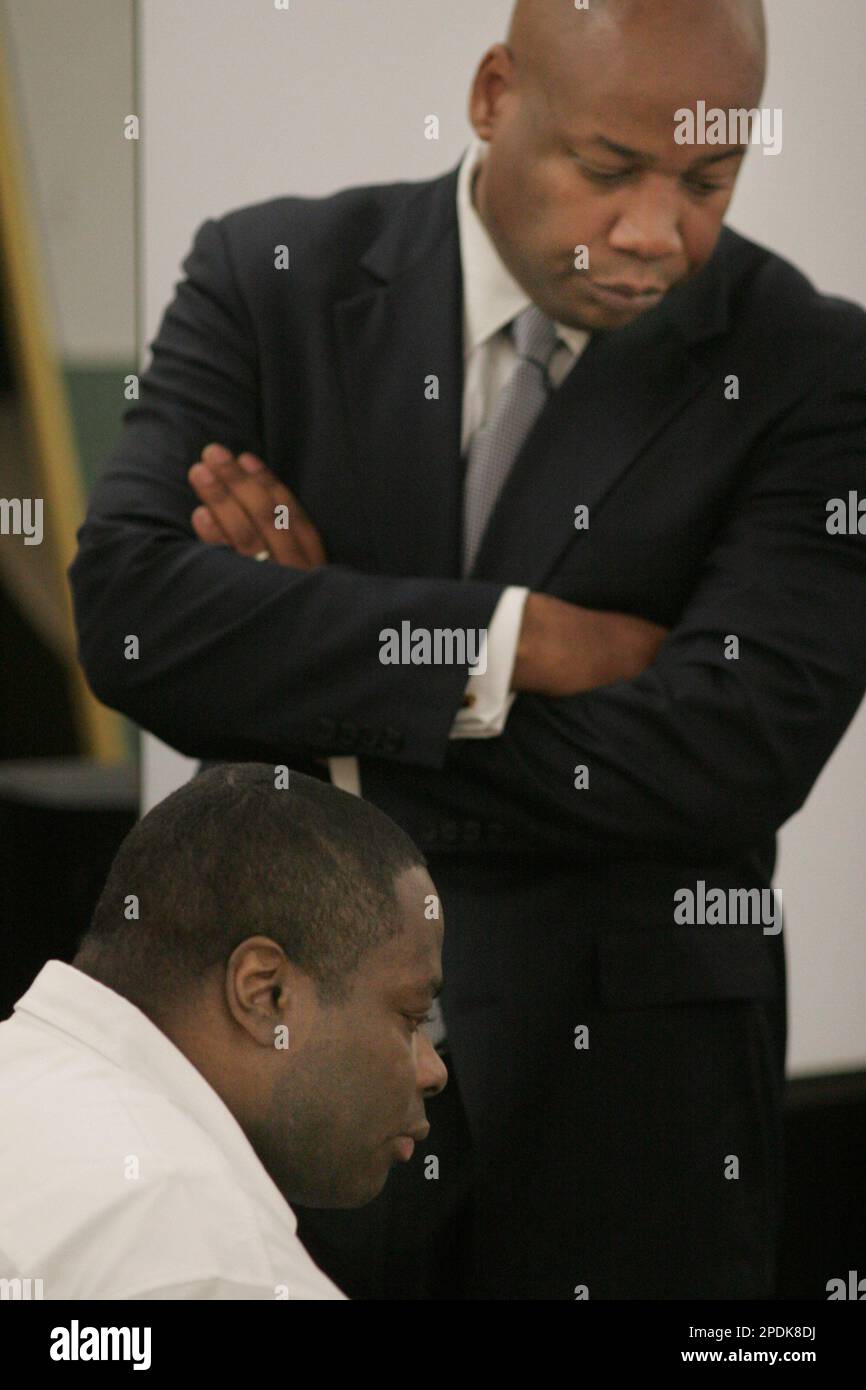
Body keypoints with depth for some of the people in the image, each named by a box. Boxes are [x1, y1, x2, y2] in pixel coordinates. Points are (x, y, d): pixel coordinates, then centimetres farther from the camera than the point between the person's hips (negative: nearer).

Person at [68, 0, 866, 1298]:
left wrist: (333, 716, -14)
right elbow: (131, 609, -15)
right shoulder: (272, 277, -2)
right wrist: (513, 640, -20)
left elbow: (732, 757, -19)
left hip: (628, 1086, -1)